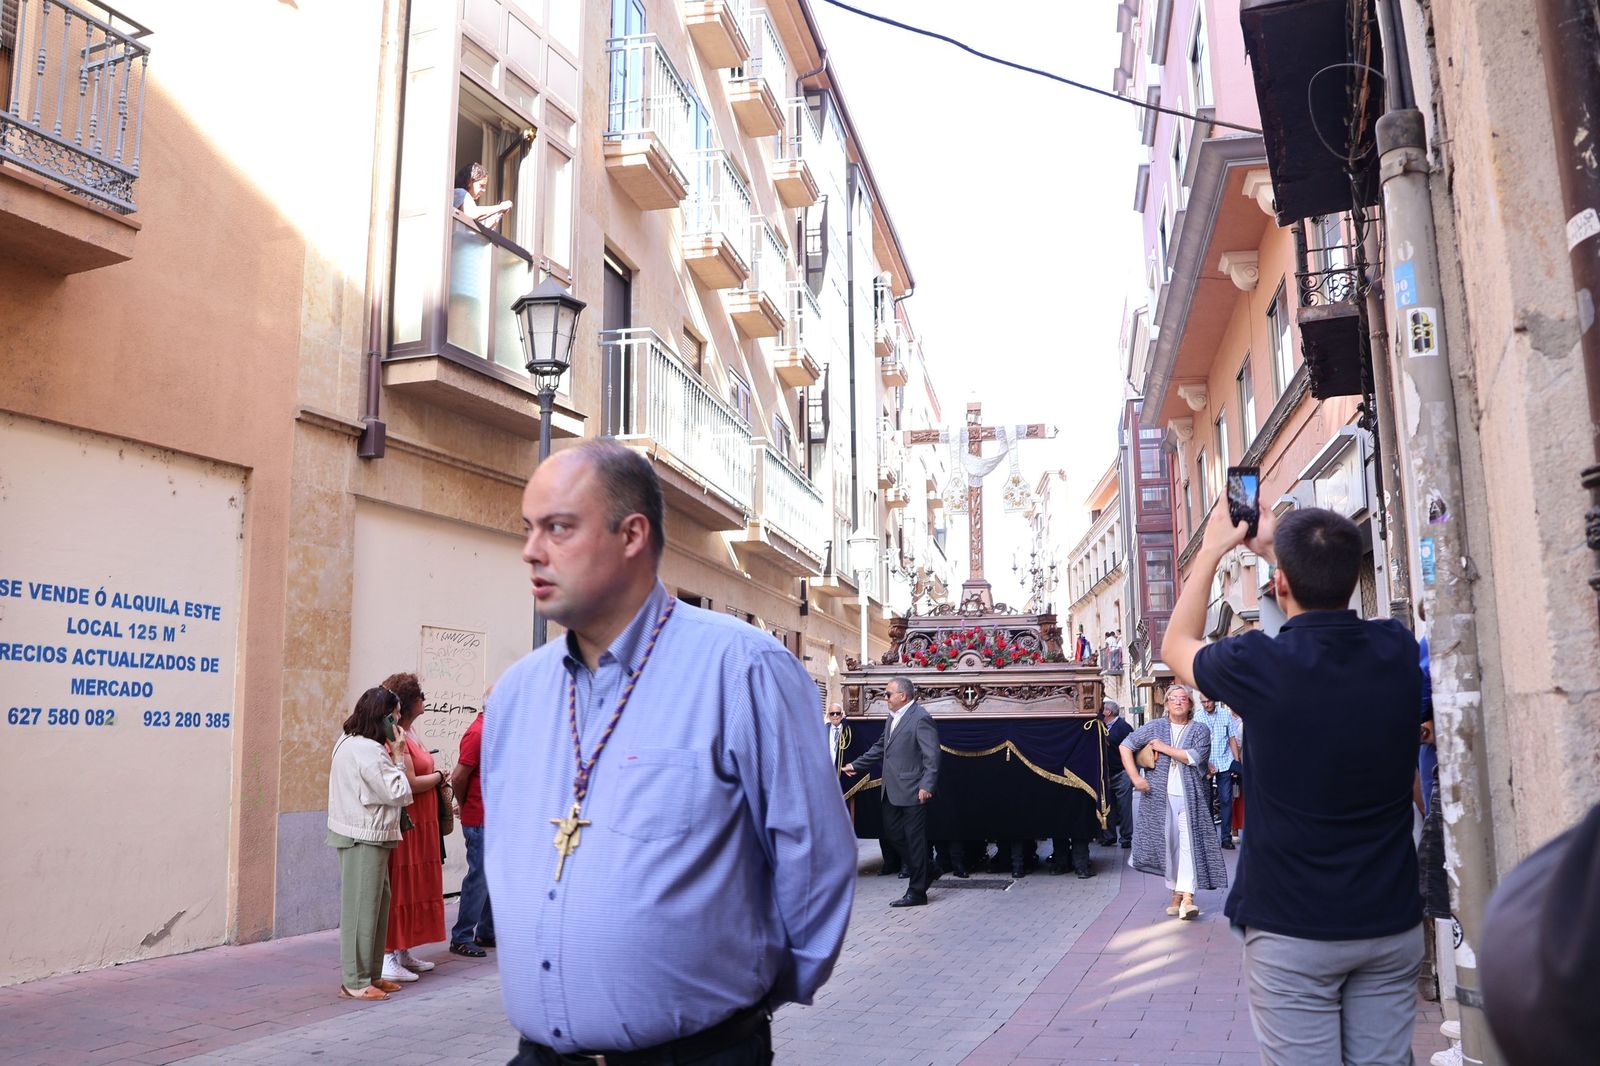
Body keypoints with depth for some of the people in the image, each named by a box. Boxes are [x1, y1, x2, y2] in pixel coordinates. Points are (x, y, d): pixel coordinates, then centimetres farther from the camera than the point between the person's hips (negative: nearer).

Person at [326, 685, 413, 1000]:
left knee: (376, 903, 15)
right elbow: (398, 793, -16)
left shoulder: (347, 743, 15)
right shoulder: (369, 751, -19)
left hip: (363, 835, 11)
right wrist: (398, 758, -7)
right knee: (362, 906, -4)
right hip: (365, 837, -11)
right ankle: (355, 981, 3)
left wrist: (391, 758, 9)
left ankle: (371, 974, 22)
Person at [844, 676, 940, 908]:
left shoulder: (920, 718, -14)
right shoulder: (893, 717, 14)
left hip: (912, 792, -9)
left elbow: (931, 755, -18)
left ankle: (917, 892, 10)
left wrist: (926, 785, -25)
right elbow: (880, 747, 24)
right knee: (894, 832, 13)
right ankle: (923, 870, 30)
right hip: (892, 791, 9)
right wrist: (857, 765, 26)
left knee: (914, 840, 0)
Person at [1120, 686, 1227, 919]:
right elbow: (1125, 746, 8)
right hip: (1160, 794, 2)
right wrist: (1135, 777, -1)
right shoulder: (1154, 727, 7)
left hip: (1189, 796, -2)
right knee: (1167, 844, 5)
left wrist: (1163, 747, -7)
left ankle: (1187, 896, -13)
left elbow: (1193, 757, -12)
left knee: (1188, 843, -10)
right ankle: (1176, 893, 17)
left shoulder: (1200, 731, 3)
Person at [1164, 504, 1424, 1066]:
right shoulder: (1397, 650, -4)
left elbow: (1176, 645, 8)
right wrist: (1279, 549, 28)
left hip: (1292, 931, -4)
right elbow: (1335, 604, 21)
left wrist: (1212, 550, 15)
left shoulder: (1260, 664, -15)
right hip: (1392, 924, 4)